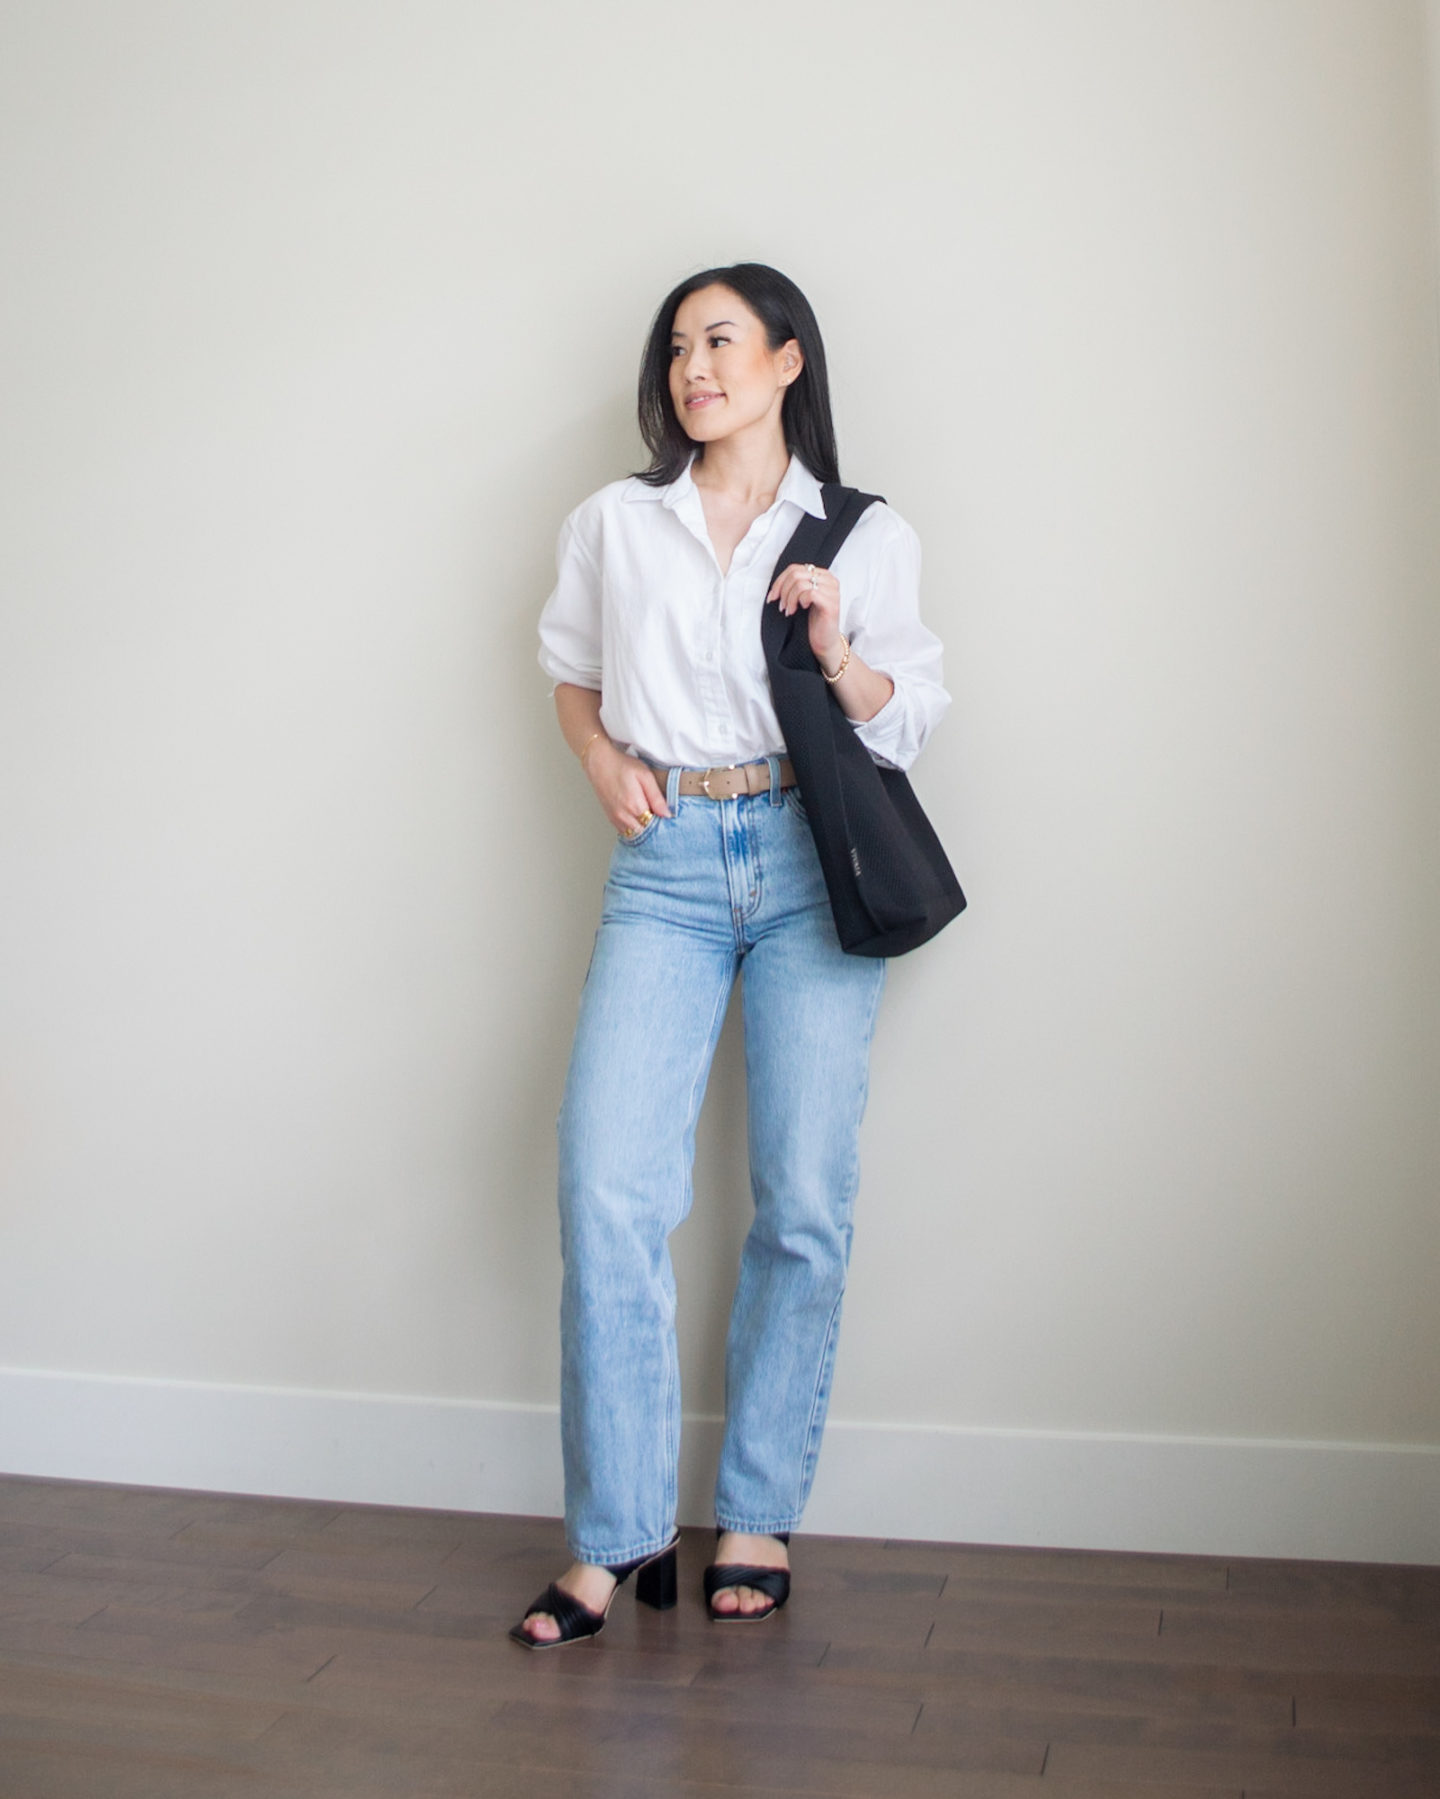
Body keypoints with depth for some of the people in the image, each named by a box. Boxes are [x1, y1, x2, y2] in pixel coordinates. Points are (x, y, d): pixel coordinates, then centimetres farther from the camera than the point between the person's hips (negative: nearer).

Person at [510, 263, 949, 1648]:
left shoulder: (865, 536, 9)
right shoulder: (616, 524, 13)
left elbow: (908, 724, 9)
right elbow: (571, 671, 24)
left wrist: (837, 652, -9)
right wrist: (602, 761, 5)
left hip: (812, 860, -1)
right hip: (667, 865, 1)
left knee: (804, 1200, -1)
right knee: (607, 1189, -11)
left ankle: (758, 1518, 14)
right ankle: (619, 1535, 1)